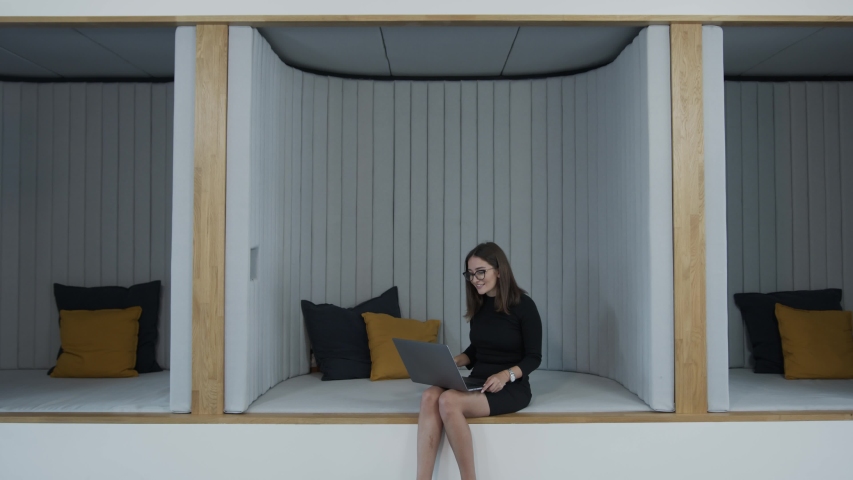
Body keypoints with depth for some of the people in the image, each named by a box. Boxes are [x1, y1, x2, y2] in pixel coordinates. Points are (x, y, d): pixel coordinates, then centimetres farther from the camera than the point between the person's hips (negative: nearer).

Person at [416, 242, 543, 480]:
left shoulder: (523, 305, -7)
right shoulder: (479, 306, 11)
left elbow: (533, 357, -5)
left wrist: (506, 375, -22)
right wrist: (452, 362, 1)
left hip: (511, 388, -5)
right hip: (478, 382, 6)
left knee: (449, 401, -32)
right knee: (429, 396, -27)